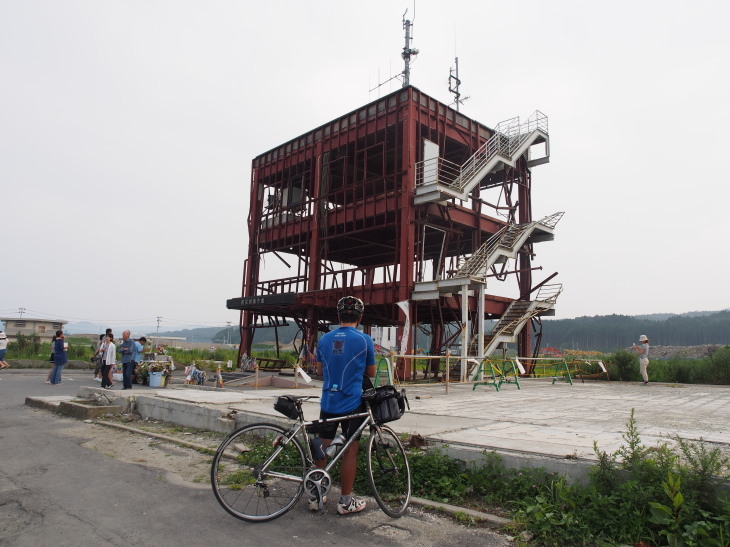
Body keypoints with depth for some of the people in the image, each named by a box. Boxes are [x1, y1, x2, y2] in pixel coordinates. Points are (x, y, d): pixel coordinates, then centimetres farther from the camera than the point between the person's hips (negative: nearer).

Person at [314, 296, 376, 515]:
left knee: (322, 448, 13)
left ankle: (316, 496, 22)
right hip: (352, 403, -3)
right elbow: (371, 373, 2)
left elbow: (320, 371, 12)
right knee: (350, 450, 6)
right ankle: (346, 501, 14)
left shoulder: (324, 339, 3)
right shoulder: (364, 340, -8)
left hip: (327, 403, 4)